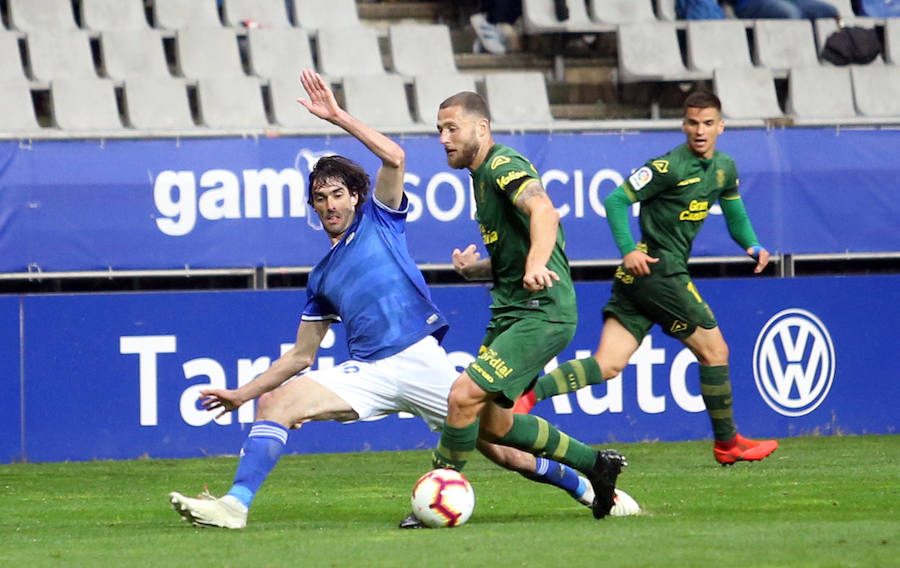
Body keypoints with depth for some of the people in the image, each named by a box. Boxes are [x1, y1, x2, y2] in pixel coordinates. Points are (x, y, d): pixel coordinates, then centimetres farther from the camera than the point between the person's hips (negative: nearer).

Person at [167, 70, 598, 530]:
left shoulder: (379, 219, 11)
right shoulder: (321, 277, 22)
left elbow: (394, 158, -7)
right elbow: (301, 355, 26)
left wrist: (338, 117, -8)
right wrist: (242, 393, 21)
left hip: (418, 357, -4)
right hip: (365, 372, 4)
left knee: (498, 447, -2)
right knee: (277, 402, -18)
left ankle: (583, 486, 18)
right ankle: (236, 504, -27)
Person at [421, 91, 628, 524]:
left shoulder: (503, 166, -12)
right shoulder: (482, 176, 19)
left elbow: (544, 212, -34)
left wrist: (535, 265, -51)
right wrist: (475, 268, 7)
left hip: (542, 312, -11)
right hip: (510, 311, 11)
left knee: (464, 395, -20)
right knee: (491, 425, 12)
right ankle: (595, 465, 23)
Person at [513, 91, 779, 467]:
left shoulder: (724, 168, 15)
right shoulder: (669, 166, -11)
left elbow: (735, 216, 27)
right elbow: (616, 201, -11)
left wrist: (752, 246, 7)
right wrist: (628, 250, -21)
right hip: (658, 271, -8)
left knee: (607, 365, -4)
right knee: (714, 351, 2)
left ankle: (528, 393, -15)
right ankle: (727, 443, 15)